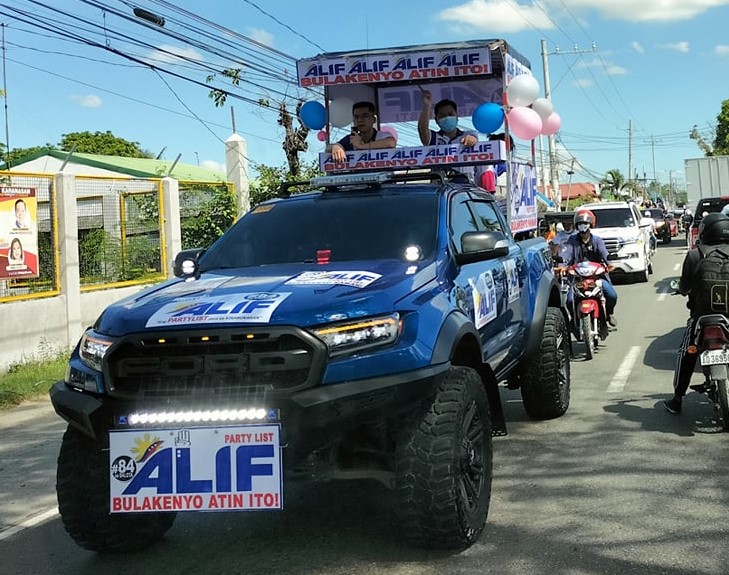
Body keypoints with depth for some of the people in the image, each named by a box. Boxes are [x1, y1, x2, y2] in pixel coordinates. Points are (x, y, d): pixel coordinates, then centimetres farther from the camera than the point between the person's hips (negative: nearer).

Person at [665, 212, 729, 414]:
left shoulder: (694, 255, -9)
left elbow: (684, 287, -5)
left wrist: (682, 288, 18)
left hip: (701, 314, -2)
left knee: (686, 355, 10)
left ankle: (677, 400, 12)